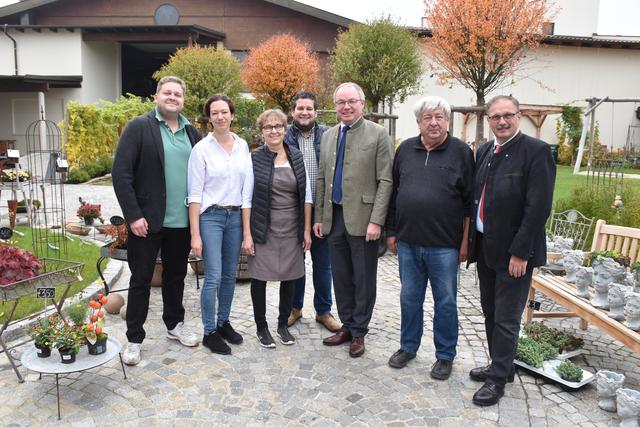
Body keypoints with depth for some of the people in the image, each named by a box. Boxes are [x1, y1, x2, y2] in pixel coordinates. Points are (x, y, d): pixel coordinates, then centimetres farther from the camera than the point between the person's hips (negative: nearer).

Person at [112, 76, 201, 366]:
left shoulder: (191, 132, 9)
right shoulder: (139, 127, -6)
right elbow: (121, 173, -11)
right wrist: (133, 215, -16)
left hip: (182, 221, 5)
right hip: (146, 220, -4)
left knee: (176, 276, 18)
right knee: (141, 280, 7)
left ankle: (175, 325, 36)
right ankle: (134, 339, 20)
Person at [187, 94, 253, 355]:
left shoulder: (242, 146, 6)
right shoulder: (202, 149, -6)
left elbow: (247, 186, 7)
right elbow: (195, 194, -8)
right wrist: (195, 235, -11)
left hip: (236, 216, 4)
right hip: (210, 216, -4)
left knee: (230, 275, 12)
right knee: (213, 277, -4)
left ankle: (223, 323, 29)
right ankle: (209, 332, 11)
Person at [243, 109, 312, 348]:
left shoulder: (297, 157, 4)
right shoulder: (254, 159, -4)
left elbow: (306, 196, 6)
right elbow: (246, 198, -6)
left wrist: (307, 229, 3)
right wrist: (247, 234, -10)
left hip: (292, 230, 3)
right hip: (263, 229, -3)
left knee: (290, 277, 10)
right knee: (259, 277, 5)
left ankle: (283, 324, 29)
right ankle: (261, 327, 23)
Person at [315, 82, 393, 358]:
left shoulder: (378, 134, -4)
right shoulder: (328, 136, 12)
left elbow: (385, 181, -9)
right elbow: (321, 179, 14)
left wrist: (376, 221, -15)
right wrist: (319, 217, 10)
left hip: (362, 219, -5)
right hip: (334, 218, 5)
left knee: (363, 280, 6)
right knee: (341, 277, 13)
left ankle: (359, 332, 20)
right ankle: (347, 326, 28)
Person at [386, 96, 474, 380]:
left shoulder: (461, 152, -3)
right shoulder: (405, 149, 7)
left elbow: (470, 200, -4)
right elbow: (394, 193, 11)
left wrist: (466, 240, -6)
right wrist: (392, 231, 10)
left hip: (444, 245, -3)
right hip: (408, 242, 4)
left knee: (445, 302, 8)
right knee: (409, 298, 15)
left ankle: (445, 355, 24)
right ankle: (408, 346, 32)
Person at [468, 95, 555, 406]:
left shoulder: (536, 151, -12)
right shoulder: (484, 151, 9)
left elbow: (538, 207, -17)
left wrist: (520, 252, -19)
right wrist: (472, 239, 8)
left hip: (514, 251, -7)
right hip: (485, 247, 7)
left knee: (506, 319, 4)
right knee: (490, 312, 18)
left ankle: (498, 378, 20)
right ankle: (499, 366, 35)